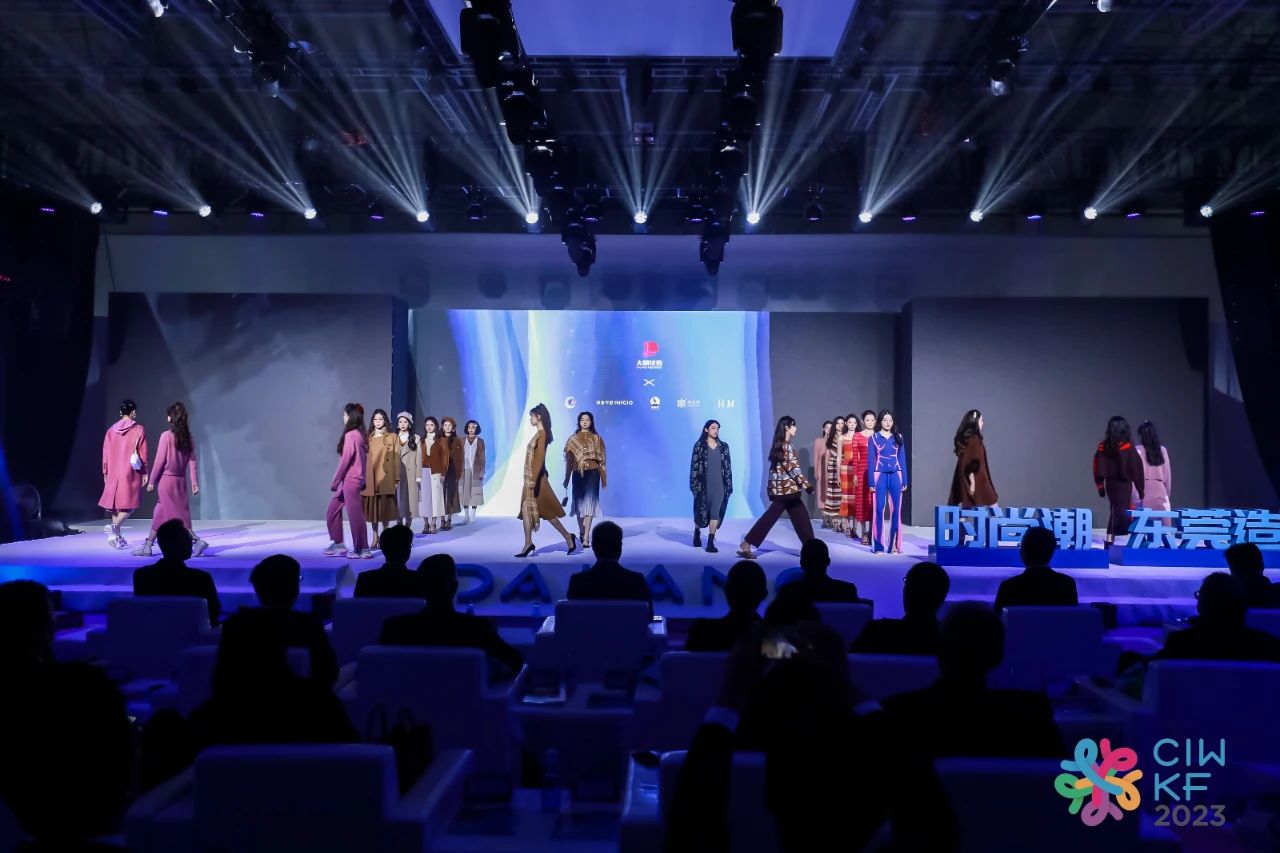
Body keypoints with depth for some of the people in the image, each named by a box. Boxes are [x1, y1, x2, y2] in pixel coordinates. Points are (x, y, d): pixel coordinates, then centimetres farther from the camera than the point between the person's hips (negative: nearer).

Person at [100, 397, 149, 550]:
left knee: (116, 503, 12)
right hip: (131, 473, -4)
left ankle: (117, 537, 14)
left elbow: (105, 453, 9)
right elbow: (143, 454, -7)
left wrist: (105, 473, 17)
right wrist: (145, 473, 0)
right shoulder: (139, 430, -6)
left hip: (114, 474, 5)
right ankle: (114, 526, -23)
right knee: (130, 504, 1)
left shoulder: (111, 430, 6)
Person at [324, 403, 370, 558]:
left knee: (355, 514, -3)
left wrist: (334, 482, -8)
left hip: (350, 480, -10)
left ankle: (362, 549, 3)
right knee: (332, 511, 14)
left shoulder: (350, 435, -14)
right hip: (352, 480, 10)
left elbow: (345, 461, -15)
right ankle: (338, 544, 17)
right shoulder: (359, 434, 12)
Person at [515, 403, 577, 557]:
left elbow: (540, 458, -20)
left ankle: (568, 537, 6)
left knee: (545, 510, -3)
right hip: (531, 477, 9)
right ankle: (528, 544, 4)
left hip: (537, 478, -9)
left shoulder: (542, 434, -14)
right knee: (526, 508, 4)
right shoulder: (538, 434, 13)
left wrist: (533, 479, -24)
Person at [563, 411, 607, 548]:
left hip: (592, 473, -2)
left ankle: (586, 538, -13)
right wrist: (566, 479, 6)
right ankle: (581, 532, 29)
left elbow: (601, 459, 4)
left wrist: (604, 478, 1)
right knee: (579, 503, 10)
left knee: (589, 503, -10)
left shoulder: (596, 438, 4)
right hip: (578, 474, 2)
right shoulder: (573, 439, 7)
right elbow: (569, 460, 7)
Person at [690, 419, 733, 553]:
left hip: (719, 485, 2)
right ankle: (697, 532, 36)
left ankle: (710, 543, -3)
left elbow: (728, 466, 8)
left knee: (716, 512, -4)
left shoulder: (723, 446, 7)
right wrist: (694, 484, -10)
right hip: (704, 484, -2)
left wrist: (729, 485, 3)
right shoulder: (699, 445, -2)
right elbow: (694, 465, -4)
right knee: (702, 511, 8)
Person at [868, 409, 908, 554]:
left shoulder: (898, 437, 10)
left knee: (896, 509, 0)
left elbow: (902, 459, 10)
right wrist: (871, 482, -6)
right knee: (878, 509, -3)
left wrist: (904, 480, 5)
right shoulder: (874, 438, 4)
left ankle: (895, 544, 6)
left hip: (896, 476, 2)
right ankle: (879, 545, 2)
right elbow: (870, 461, 1)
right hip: (879, 476, -2)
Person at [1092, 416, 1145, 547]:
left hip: (1110, 484, 5)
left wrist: (1100, 486, 15)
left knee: (1115, 511, 18)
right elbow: (1135, 469, -7)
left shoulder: (1103, 446, 2)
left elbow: (1098, 468, 6)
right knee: (1122, 512, -3)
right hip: (1124, 484, -5)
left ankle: (1110, 539, 18)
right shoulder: (1128, 446, -10)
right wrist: (1141, 488, 0)